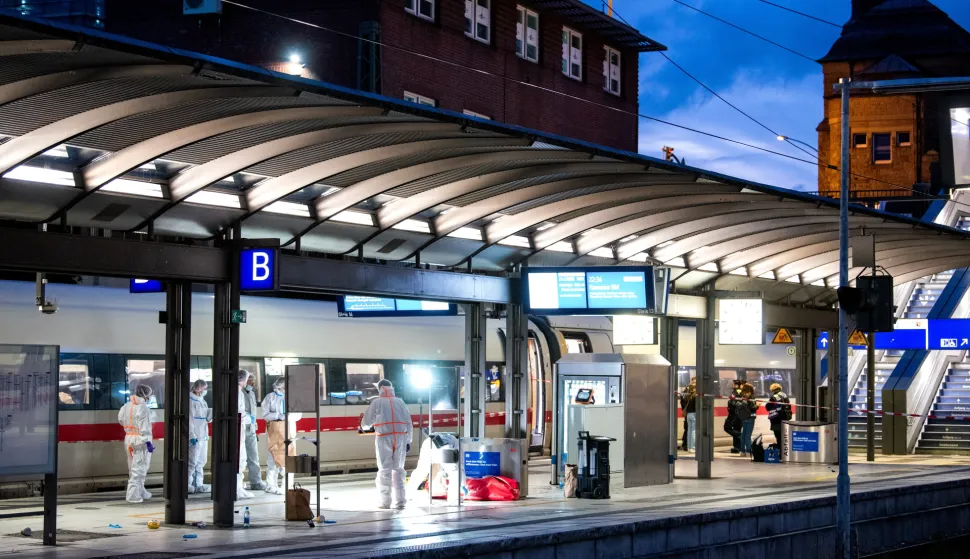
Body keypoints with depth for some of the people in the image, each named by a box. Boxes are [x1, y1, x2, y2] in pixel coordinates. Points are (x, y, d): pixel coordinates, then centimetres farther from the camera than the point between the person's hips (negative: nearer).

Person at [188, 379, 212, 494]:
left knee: (201, 462, 11)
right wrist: (192, 436, -20)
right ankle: (187, 484, -2)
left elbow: (208, 419, 17)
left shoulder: (202, 401, 17)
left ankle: (198, 485, 16)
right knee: (192, 462, -8)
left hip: (203, 436, 9)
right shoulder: (191, 401, -10)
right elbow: (189, 420, -15)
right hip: (195, 437, -9)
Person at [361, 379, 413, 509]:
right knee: (398, 469, 9)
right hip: (401, 437, 3)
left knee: (385, 470, 1)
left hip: (384, 438, -3)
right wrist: (408, 441, 14)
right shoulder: (400, 402, 11)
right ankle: (400, 501, 7)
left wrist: (364, 427, 29)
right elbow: (409, 424, 9)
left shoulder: (376, 403, 1)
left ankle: (384, 501, 0)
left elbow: (366, 422, 6)